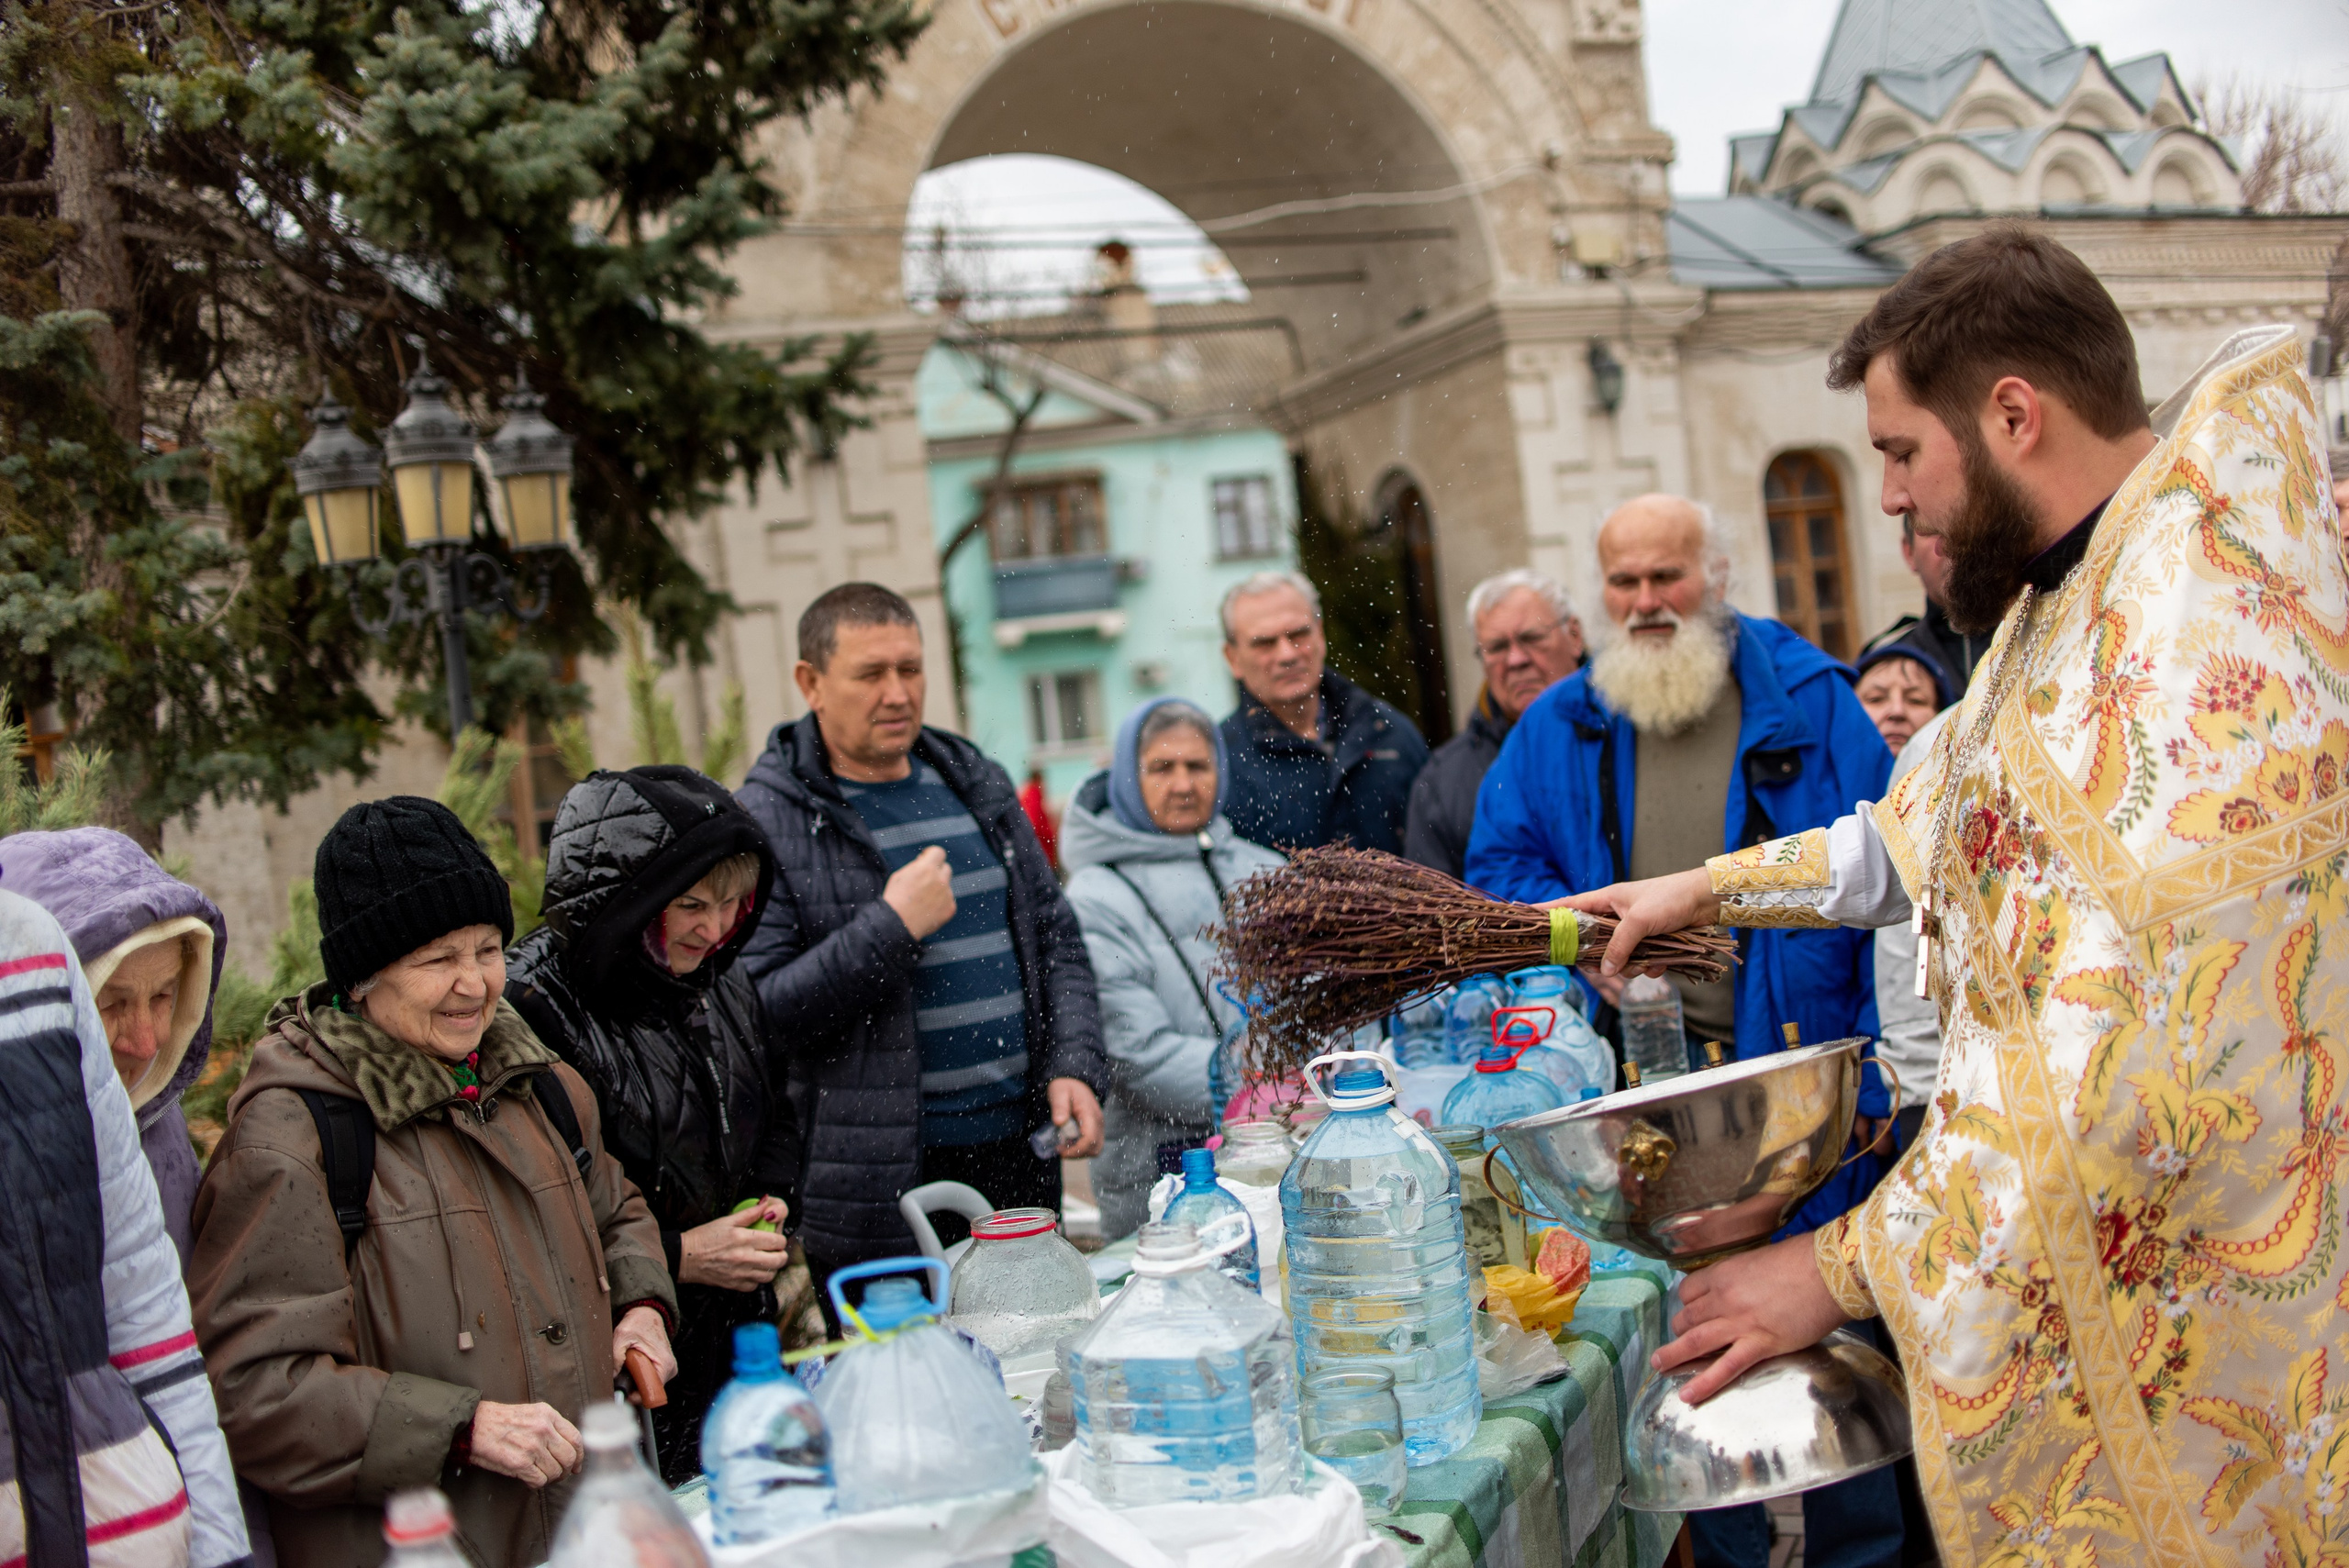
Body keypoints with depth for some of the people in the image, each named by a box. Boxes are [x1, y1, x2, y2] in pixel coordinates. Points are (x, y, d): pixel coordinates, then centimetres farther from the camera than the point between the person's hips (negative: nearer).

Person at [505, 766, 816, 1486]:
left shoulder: (718, 983, 6)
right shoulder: (535, 1012, -19)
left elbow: (776, 1121, 22)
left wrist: (772, 1199, 2)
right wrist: (676, 1257, -19)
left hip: (737, 1341, 7)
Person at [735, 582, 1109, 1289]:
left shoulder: (978, 785, 11)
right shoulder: (767, 820, -8)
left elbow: (1057, 941, 15)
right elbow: (753, 1010, -15)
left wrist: (1076, 1068, 1)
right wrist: (890, 928, -19)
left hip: (1021, 1152, 6)